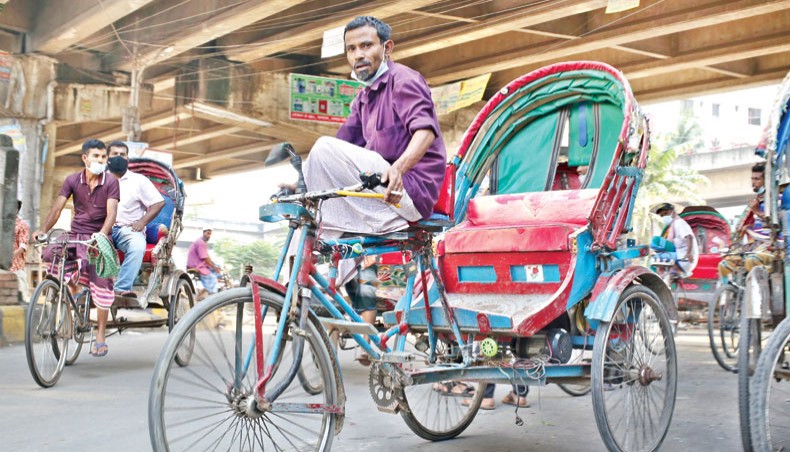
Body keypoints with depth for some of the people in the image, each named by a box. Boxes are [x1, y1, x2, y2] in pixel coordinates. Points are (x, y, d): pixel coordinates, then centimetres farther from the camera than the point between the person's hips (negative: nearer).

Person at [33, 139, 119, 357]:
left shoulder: (110, 182, -5)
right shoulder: (73, 180, 3)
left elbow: (111, 212, -16)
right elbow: (57, 207, -3)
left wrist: (102, 234, -34)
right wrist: (43, 229, -19)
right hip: (75, 234, 3)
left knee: (100, 283, -11)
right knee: (50, 254, -24)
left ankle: (100, 337, -1)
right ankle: (73, 289, 6)